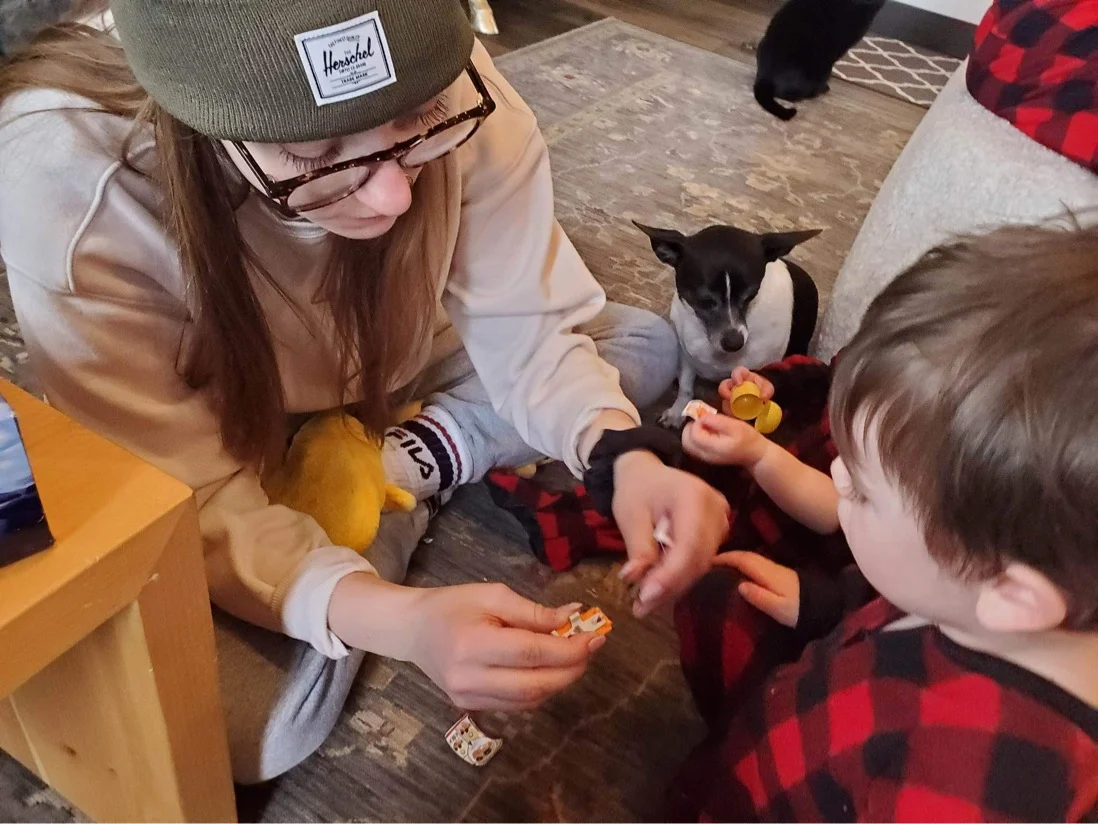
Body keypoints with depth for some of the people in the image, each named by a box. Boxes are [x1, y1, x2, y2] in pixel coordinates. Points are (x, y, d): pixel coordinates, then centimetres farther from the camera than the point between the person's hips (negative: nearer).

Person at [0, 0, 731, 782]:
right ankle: (391, 509, -2)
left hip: (386, 386, 3)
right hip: (231, 449, -2)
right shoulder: (65, 172, -37)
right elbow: (189, 501, -33)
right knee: (244, 728, -26)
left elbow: (529, 328, -19)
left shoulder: (446, 86, -29)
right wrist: (398, 618, -49)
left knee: (646, 342, -4)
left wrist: (623, 454, -39)